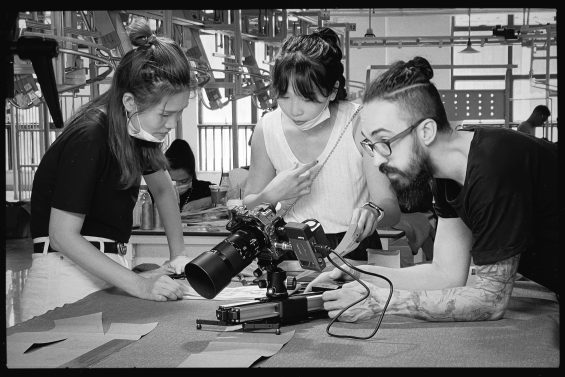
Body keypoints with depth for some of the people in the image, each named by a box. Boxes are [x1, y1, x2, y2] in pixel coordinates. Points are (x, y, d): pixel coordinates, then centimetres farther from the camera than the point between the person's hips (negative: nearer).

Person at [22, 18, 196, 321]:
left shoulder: (134, 129, 4)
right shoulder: (88, 137, -20)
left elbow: (163, 189, 22)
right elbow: (62, 235, -21)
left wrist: (178, 254, 12)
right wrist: (138, 284, -26)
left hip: (108, 270, 7)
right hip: (67, 274, -7)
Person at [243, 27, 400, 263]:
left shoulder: (360, 124, -10)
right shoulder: (267, 129, -1)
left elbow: (390, 207, -9)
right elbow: (248, 210, 8)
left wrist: (373, 211, -33)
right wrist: (272, 196, -14)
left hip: (354, 251, -1)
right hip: (292, 251, 2)